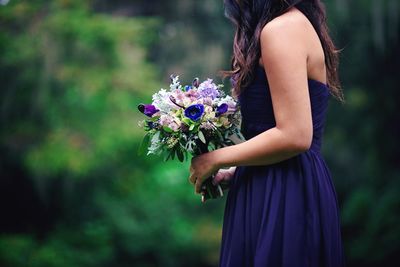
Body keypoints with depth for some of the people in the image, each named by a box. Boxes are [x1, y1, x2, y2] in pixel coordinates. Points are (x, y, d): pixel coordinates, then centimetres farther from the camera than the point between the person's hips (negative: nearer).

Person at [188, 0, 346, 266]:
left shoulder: (281, 29, -15)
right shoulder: (296, 23, 15)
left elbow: (294, 136, -22)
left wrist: (217, 160, -10)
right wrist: (234, 172, 16)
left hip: (283, 193, -10)